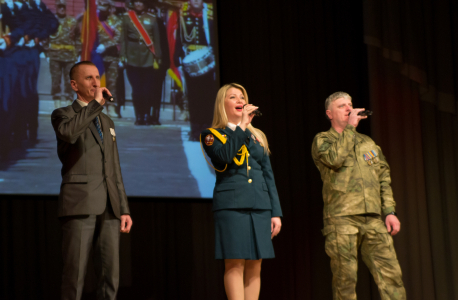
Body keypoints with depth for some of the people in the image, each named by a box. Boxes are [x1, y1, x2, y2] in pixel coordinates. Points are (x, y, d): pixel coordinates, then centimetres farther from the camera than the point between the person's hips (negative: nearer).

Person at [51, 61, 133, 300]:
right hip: (80, 204, -6)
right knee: (75, 274, -8)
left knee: (110, 276, 1)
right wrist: (95, 103, -13)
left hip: (109, 207, 6)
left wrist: (124, 209, 14)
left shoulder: (107, 122, 24)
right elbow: (68, 132, -22)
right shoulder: (62, 115, 5)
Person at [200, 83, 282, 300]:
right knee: (235, 264, -8)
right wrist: (242, 125, -9)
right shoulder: (212, 135, 6)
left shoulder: (257, 136, 19)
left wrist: (276, 212, 9)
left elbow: (269, 175, 16)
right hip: (231, 206, -4)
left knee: (254, 266, 2)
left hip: (260, 207, 4)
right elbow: (224, 156, -17)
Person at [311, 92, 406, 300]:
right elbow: (334, 158, -16)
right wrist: (350, 127, -5)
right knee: (345, 278, -6)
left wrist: (390, 211, 7)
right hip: (342, 218, -4)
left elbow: (384, 179, 20)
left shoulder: (368, 142, 23)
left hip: (374, 219, 4)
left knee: (391, 273, -5)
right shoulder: (321, 140, 8)